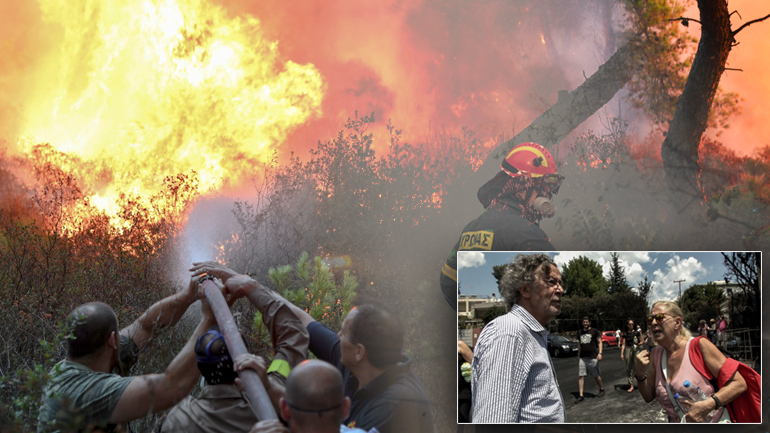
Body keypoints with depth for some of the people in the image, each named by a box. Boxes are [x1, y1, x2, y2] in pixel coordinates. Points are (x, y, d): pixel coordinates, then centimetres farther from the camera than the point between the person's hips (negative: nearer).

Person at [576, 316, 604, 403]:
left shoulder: (594, 331, -1)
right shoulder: (580, 332, 14)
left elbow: (599, 342, -2)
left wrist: (600, 353, -13)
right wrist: (578, 357, 21)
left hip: (593, 358, -4)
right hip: (582, 358, 4)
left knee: (596, 376, 7)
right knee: (580, 376, -5)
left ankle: (601, 389, 32)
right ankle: (580, 395, -4)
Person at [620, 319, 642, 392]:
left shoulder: (636, 333, 2)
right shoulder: (625, 334, 6)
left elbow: (641, 342, 8)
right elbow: (623, 344, 4)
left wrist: (638, 344, -15)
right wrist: (621, 354, -3)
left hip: (635, 349, -2)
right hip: (628, 350, 2)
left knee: (636, 367, -12)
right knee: (629, 369, 3)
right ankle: (631, 386, 8)